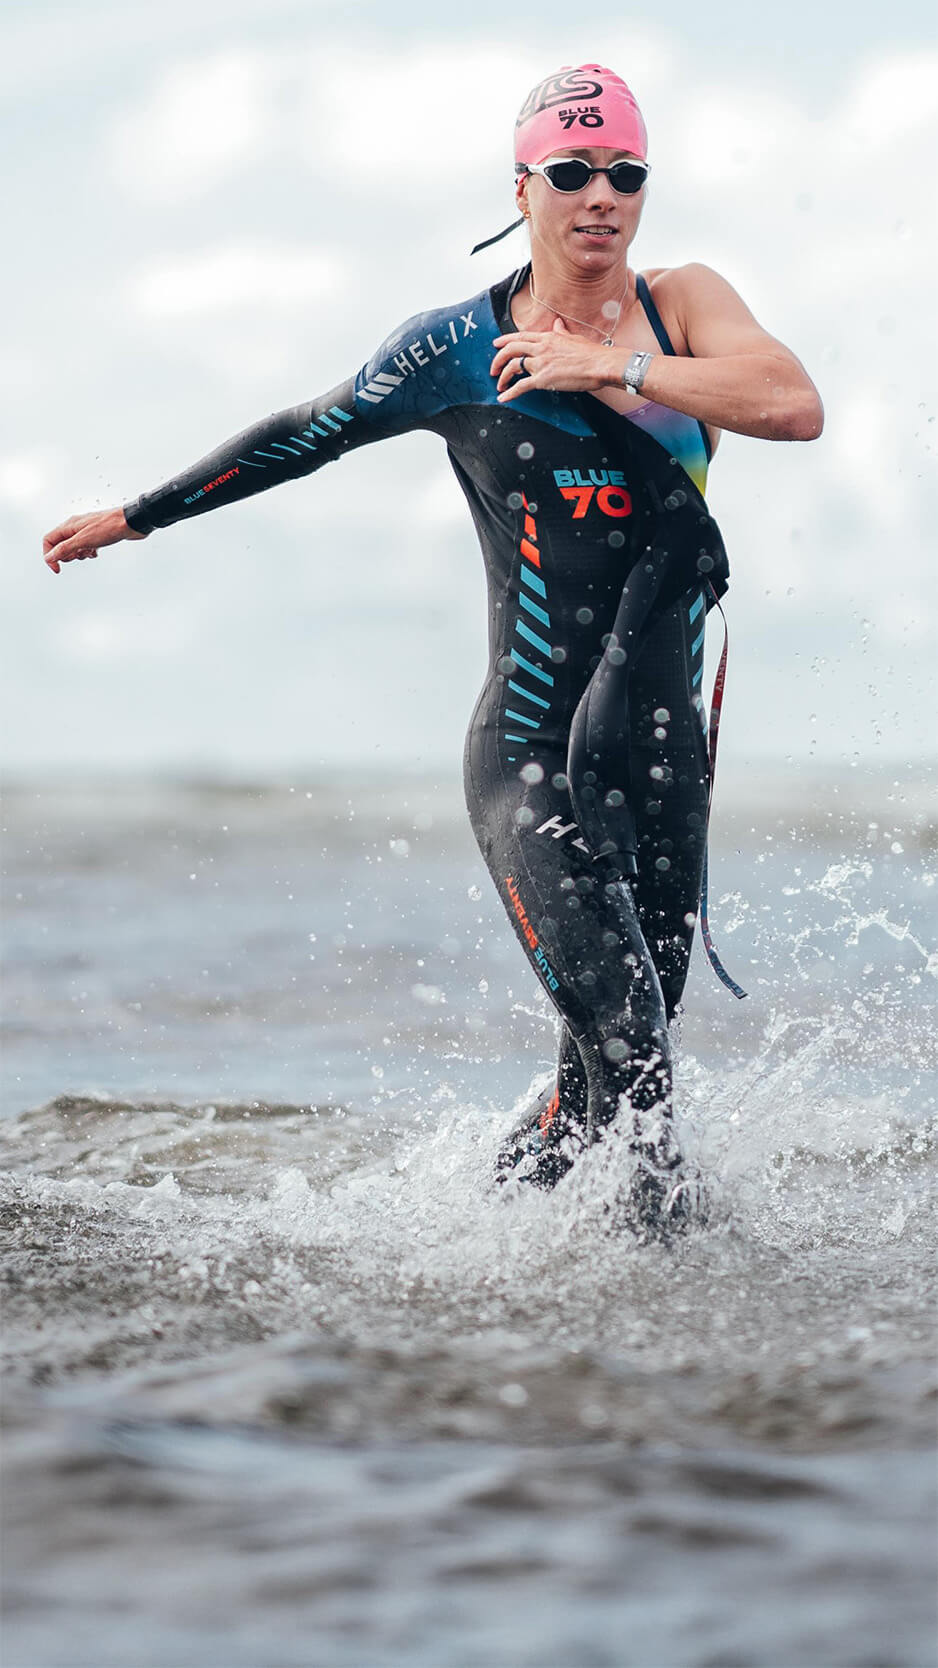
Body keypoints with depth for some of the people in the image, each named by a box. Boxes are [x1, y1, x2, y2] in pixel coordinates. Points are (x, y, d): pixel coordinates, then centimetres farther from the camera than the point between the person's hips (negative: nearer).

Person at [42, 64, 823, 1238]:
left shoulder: (682, 305, 6)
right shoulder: (459, 348, 3)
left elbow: (794, 407, -12)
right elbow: (304, 437, 15)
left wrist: (607, 366, -15)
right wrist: (137, 517, 22)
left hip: (664, 751, 3)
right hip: (526, 754, -3)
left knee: (615, 1078, 5)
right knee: (625, 1051, -19)